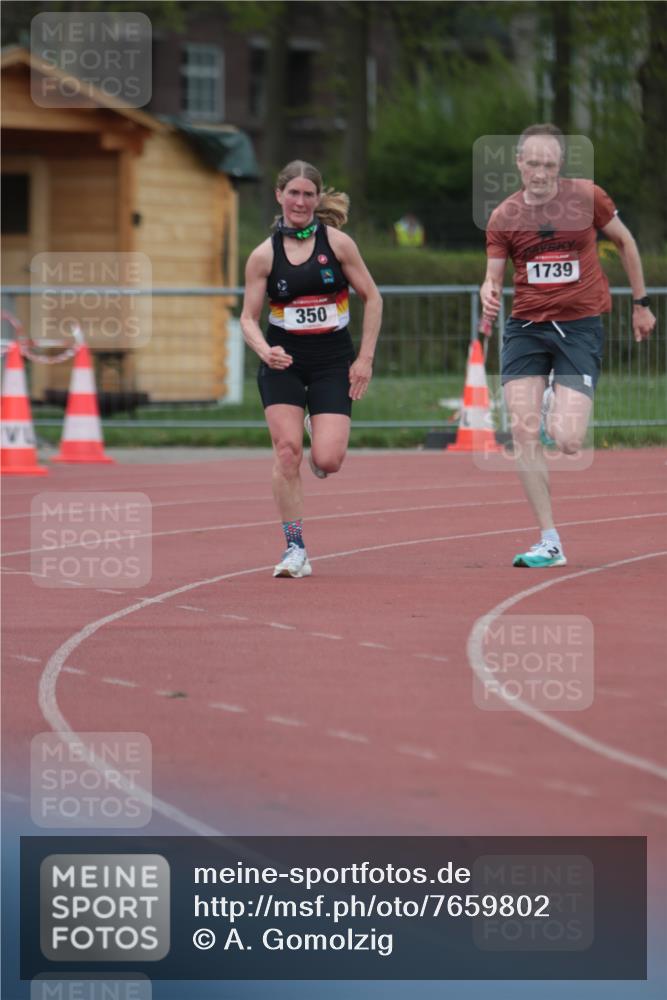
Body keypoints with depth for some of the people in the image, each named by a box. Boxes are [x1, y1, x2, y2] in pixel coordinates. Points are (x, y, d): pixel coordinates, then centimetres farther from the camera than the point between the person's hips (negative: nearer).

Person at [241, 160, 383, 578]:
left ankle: (323, 436, 27)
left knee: (327, 460, -13)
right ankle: (295, 549, -6)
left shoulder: (337, 243, -3)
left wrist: (365, 358, -2)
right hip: (283, 361, 1)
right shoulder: (264, 255, -1)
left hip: (333, 360, -1)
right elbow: (249, 317, 2)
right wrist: (265, 351, -19)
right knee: (287, 449, -14)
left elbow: (372, 298, 3)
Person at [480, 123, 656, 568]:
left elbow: (625, 242, 11)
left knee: (568, 442, -13)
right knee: (524, 435, -11)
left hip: (580, 326, -2)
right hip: (526, 327, 2)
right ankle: (550, 543, 0)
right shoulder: (502, 217, 0)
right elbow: (493, 277, 5)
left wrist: (641, 304, 14)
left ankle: (558, 406, 27)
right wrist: (489, 298, -19)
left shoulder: (587, 197, -4)